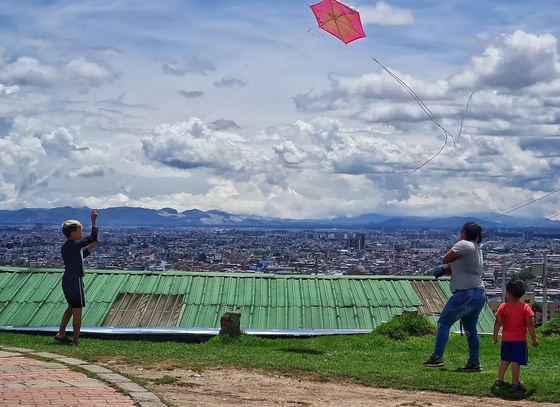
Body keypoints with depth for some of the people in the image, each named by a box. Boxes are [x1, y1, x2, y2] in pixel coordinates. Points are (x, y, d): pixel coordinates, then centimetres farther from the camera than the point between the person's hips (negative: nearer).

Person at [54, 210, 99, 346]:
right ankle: (75, 342, 5)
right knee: (77, 312, 1)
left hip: (67, 280, 9)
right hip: (76, 281, -9)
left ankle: (61, 333, 25)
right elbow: (93, 236, -18)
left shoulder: (64, 247, 8)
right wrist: (93, 220, -9)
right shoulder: (76, 244, -18)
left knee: (71, 307, 24)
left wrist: (91, 246, 13)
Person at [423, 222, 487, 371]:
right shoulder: (477, 248, 18)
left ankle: (437, 357, -6)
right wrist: (444, 270, 4)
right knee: (470, 329, 15)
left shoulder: (463, 245, -11)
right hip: (479, 295, 9)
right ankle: (474, 363, 16)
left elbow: (445, 259, -5)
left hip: (466, 294, -9)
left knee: (444, 322, -3)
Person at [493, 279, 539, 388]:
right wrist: (534, 339, 0)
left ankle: (500, 379, 15)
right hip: (520, 339, -2)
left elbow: (498, 323, -4)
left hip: (506, 339, 3)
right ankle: (515, 382, 1)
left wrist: (495, 336, 6)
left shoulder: (503, 306, -2)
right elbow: (530, 324, -7)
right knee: (516, 361, -2)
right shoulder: (525, 307, -5)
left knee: (505, 360, 15)